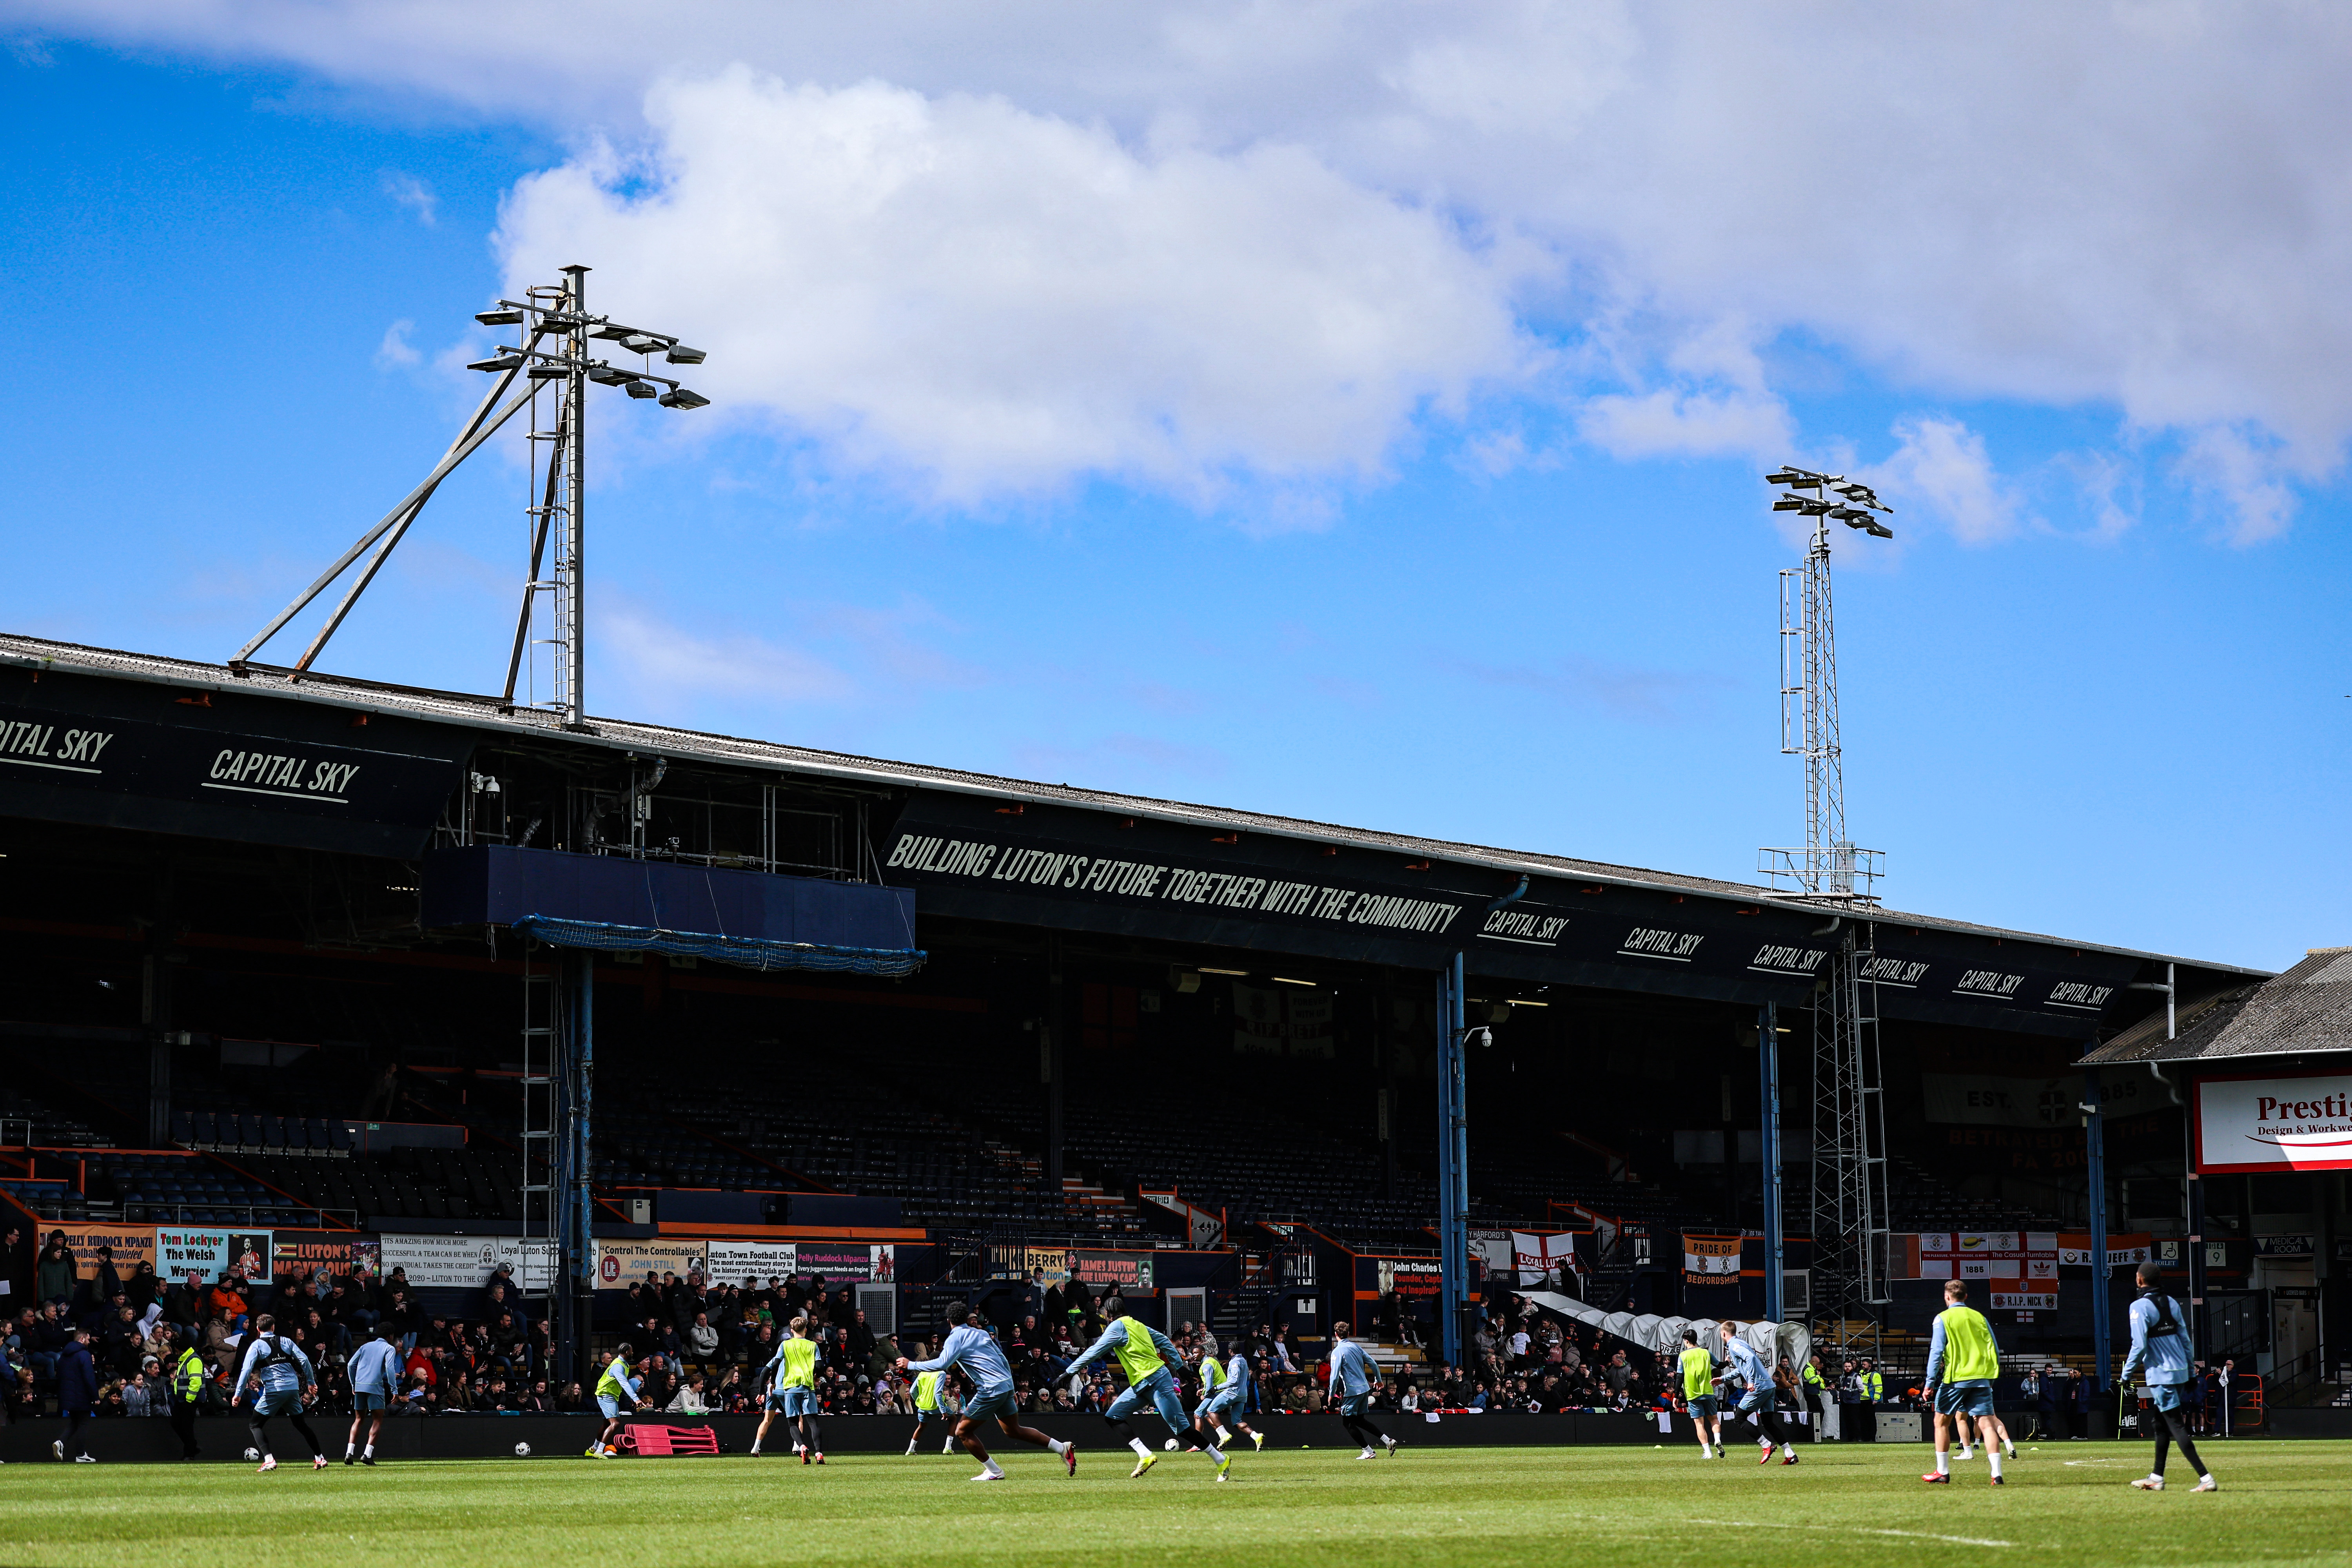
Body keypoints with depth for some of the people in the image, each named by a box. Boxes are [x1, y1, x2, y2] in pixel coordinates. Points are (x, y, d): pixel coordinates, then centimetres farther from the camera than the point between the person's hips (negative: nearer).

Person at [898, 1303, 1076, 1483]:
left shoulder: (956, 1338, -6)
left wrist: (910, 1365, -12)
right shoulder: (981, 1333, 17)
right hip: (1006, 1385, 8)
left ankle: (994, 1471, 4)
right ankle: (1063, 1448, 17)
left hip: (991, 1390, -8)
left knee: (962, 1432, 3)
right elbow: (1003, 1359, 21)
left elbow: (942, 1364, -20)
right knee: (1013, 1430, 20)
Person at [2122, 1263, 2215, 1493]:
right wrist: (2190, 1369, 18)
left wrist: (2127, 1372, -7)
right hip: (2180, 1371, 8)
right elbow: (2185, 1338, 12)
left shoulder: (2140, 1307, -13)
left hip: (2161, 1374, -8)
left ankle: (2206, 1478, -16)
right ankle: (2157, 1478, 24)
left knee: (2175, 1425, -8)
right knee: (2162, 1423, 18)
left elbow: (2139, 1345, -17)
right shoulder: (2171, 1303, 9)